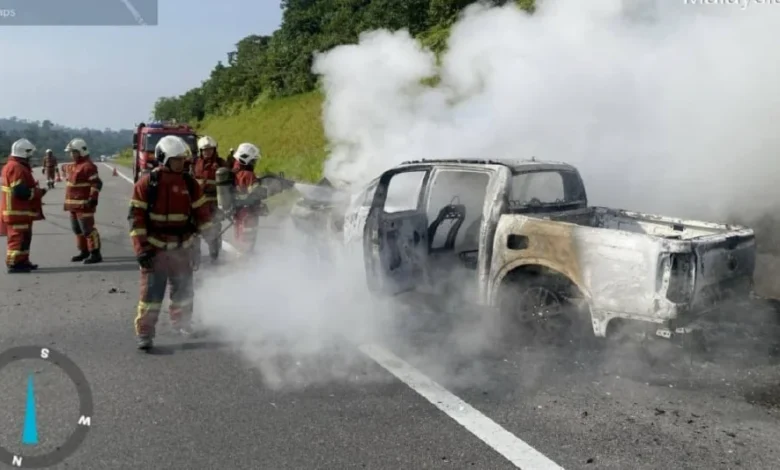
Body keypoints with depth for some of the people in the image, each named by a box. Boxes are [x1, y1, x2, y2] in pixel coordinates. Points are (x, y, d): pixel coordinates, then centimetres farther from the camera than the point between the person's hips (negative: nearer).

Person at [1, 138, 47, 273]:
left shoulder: (12, 166, 17)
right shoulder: (17, 168, -18)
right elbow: (20, 191, -25)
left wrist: (35, 190, 9)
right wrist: (38, 192, -14)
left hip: (21, 210, 11)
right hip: (18, 211, -11)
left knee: (24, 237, 16)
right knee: (18, 237, -6)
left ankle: (22, 261, 23)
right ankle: (14, 263, -3)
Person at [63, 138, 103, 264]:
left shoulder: (88, 166, -14)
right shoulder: (73, 166, 17)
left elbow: (97, 183, -20)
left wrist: (93, 199, -23)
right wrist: (68, 201, 23)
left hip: (83, 205, -10)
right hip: (73, 204, 10)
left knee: (88, 229, -9)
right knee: (77, 229, 16)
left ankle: (95, 254, -4)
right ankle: (84, 251, 27)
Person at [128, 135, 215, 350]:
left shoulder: (189, 183, 3)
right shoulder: (147, 183, -8)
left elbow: (201, 210, 11)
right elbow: (136, 216, -9)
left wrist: (208, 232, 8)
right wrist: (141, 248, -13)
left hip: (182, 247, 4)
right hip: (155, 247, -4)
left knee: (184, 288, 16)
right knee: (151, 291, -4)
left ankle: (181, 321, 37)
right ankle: (144, 332, 4)